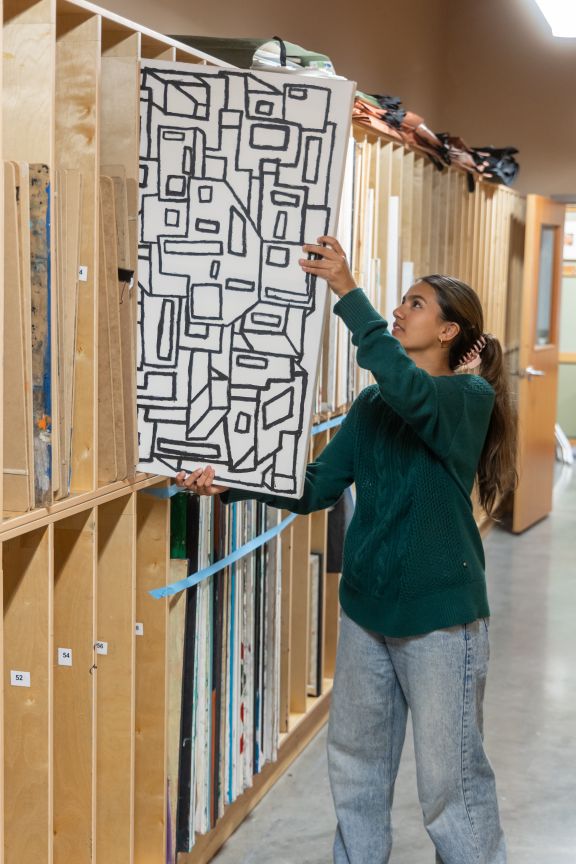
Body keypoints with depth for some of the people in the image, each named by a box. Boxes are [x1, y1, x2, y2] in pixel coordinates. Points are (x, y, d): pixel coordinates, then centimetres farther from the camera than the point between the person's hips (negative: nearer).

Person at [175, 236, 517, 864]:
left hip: (439, 613, -6)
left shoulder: (471, 398, -11)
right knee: (355, 761, 18)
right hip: (366, 605, 7)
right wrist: (229, 483, -11)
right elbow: (315, 487, 2)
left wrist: (347, 292, -32)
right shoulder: (372, 405, 8)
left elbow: (409, 390, -33)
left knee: (450, 776, 4)